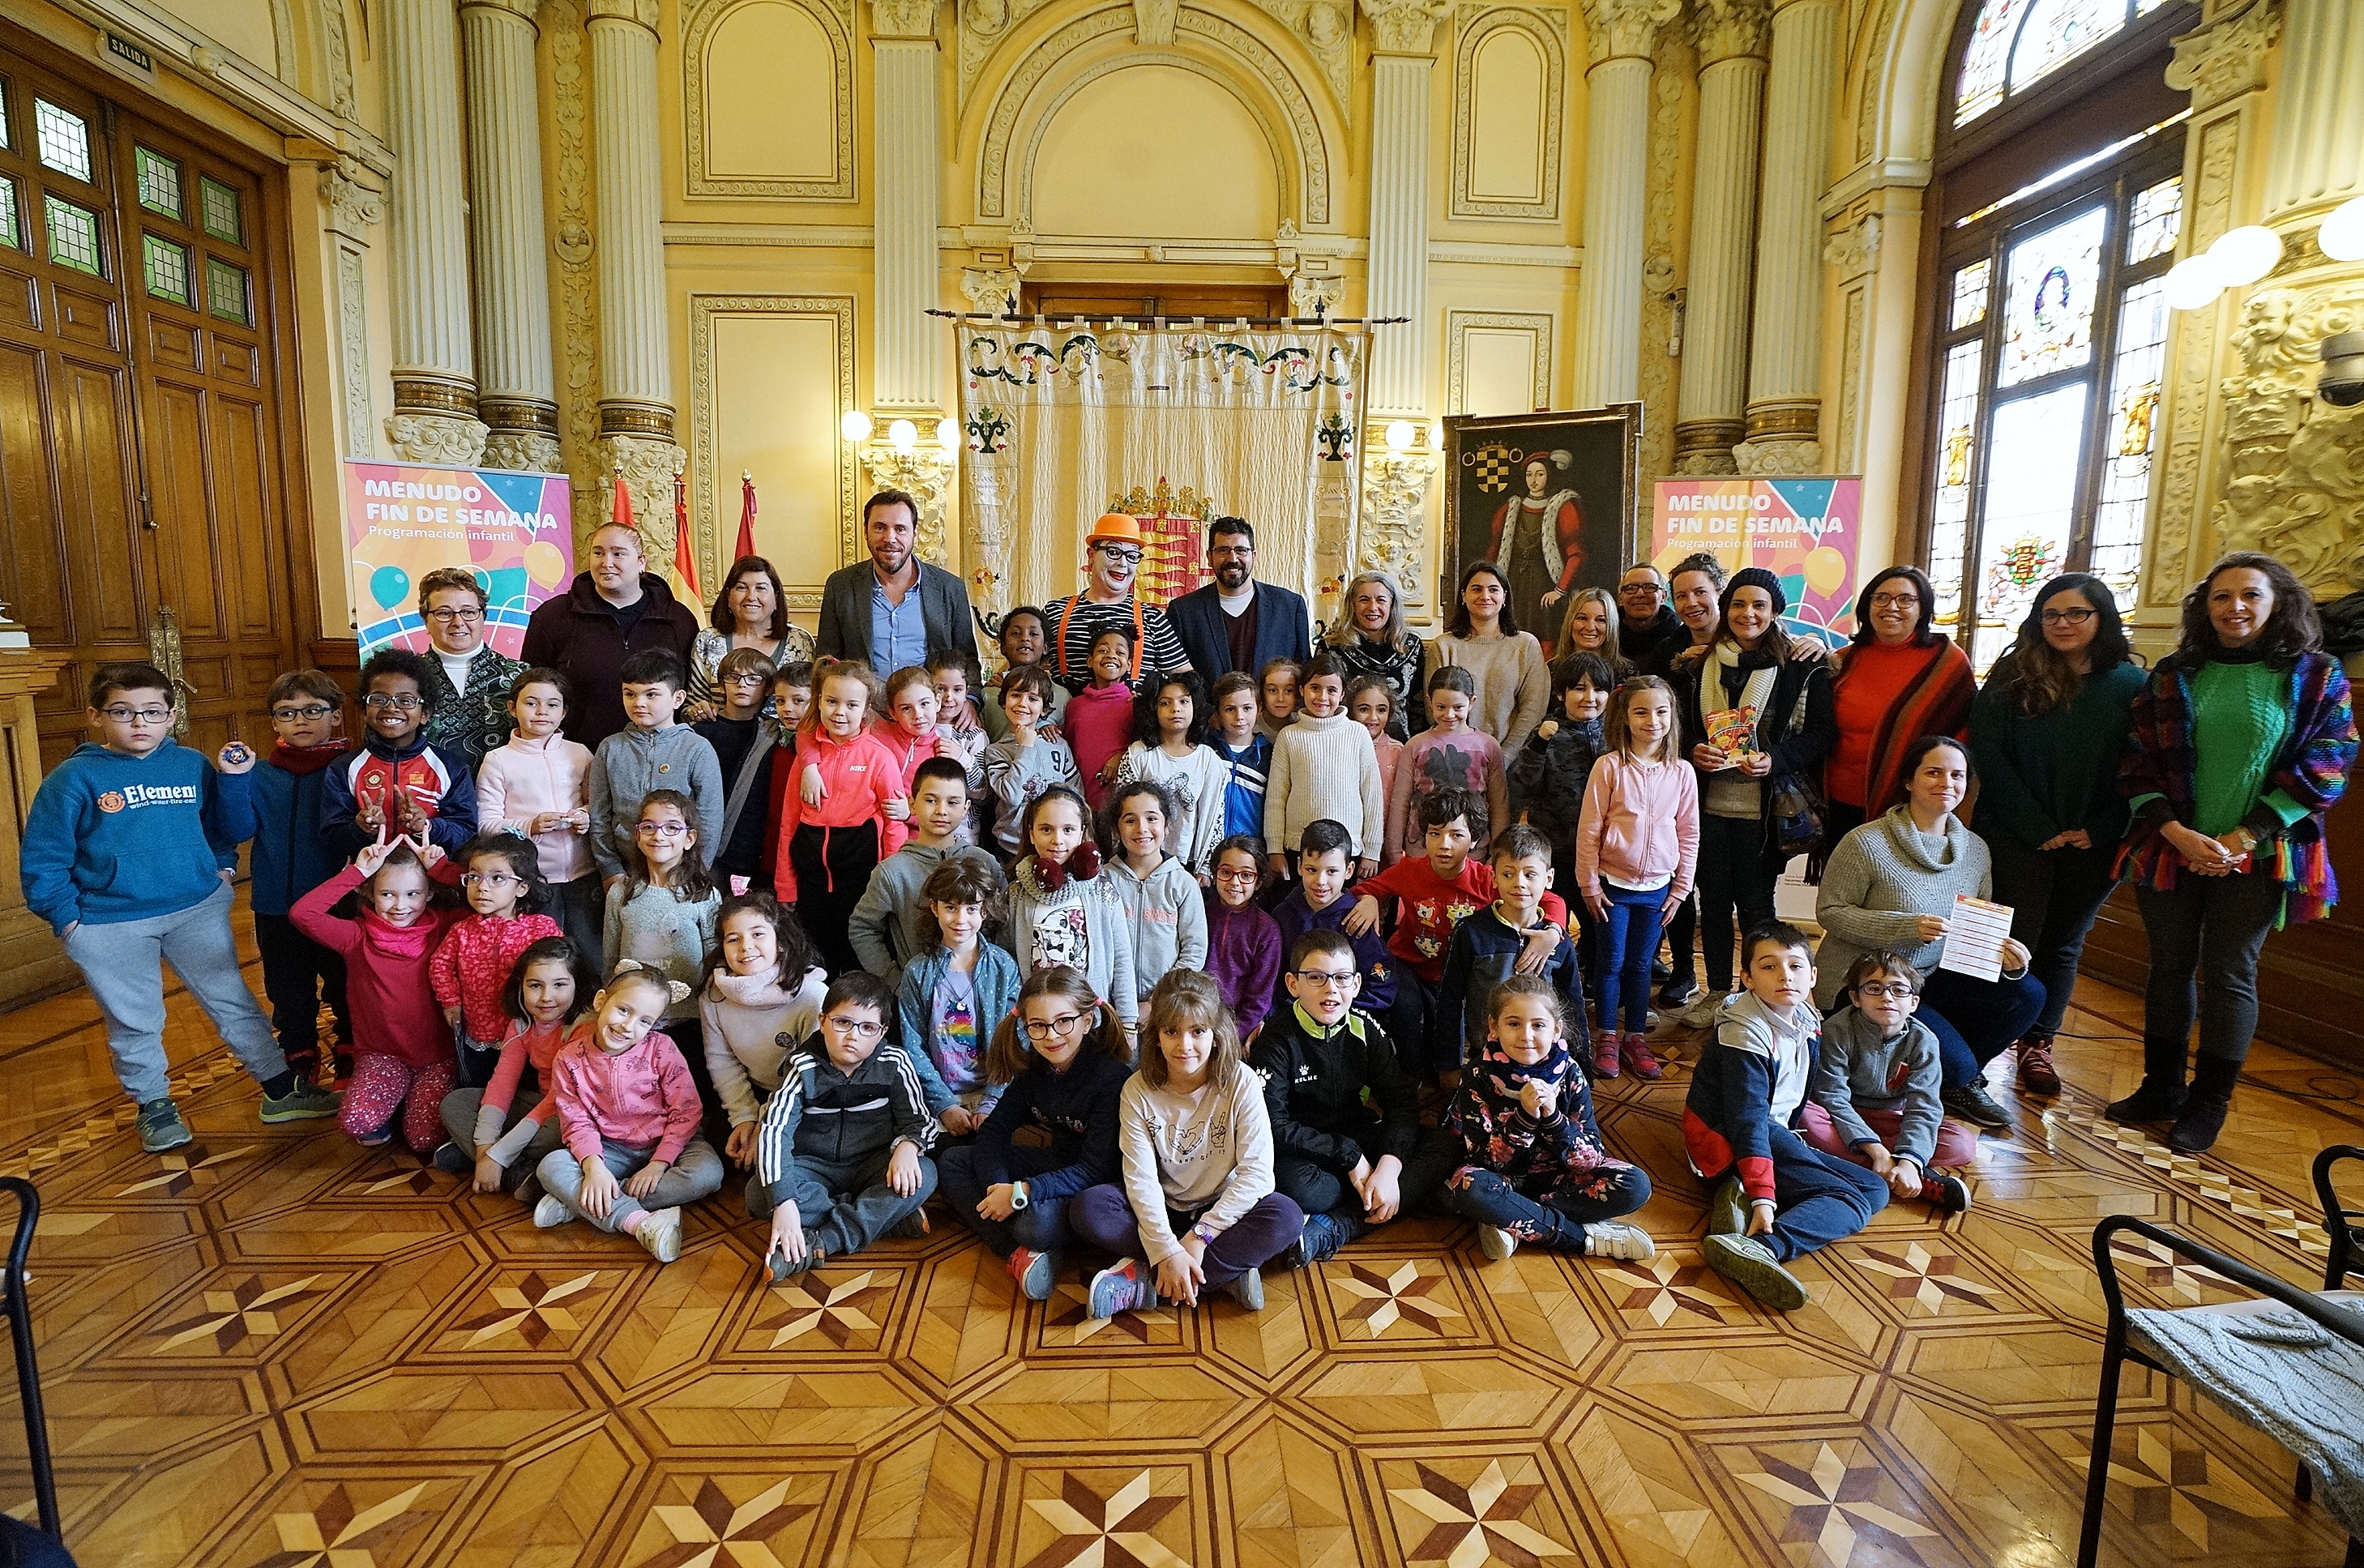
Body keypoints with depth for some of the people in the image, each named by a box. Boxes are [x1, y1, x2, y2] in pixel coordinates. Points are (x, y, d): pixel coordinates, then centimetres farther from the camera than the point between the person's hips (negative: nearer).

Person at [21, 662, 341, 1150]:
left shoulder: (192, 764, 0)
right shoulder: (75, 776, -7)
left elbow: (220, 825, 12)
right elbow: (41, 858, -3)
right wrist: (66, 919, -5)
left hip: (198, 911, 2)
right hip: (109, 925, -1)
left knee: (233, 1001, 10)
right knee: (134, 1023, 13)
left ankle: (281, 1090, 20)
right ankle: (154, 1105, 33)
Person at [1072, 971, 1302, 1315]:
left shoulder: (1242, 1084, -15)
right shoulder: (1138, 1091, -12)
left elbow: (1257, 1171, -18)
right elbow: (1141, 1177, -17)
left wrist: (1200, 1234, -22)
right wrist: (1167, 1250, -29)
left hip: (1223, 1209, -1)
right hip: (1162, 1210, 1)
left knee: (1286, 1217, -30)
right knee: (1086, 1208, -25)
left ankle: (1147, 1281, -26)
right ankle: (1228, 1272, -24)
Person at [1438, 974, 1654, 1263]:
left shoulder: (1569, 1073, -13)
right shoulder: (1479, 1077, -19)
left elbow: (1591, 1159, -16)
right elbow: (1486, 1161, -21)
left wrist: (1553, 1116, -33)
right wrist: (1524, 1117, -35)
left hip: (1557, 1175, 3)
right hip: (1503, 1179, -3)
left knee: (1635, 1185, -18)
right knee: (1469, 1188, -36)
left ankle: (1510, 1221, -21)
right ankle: (1586, 1236, -21)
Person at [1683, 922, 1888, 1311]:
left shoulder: (1804, 1019, 4)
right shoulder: (1745, 1034, -21)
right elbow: (1747, 1119, -28)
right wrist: (1762, 1196, -34)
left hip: (1776, 1133, 9)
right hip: (1726, 1143, -9)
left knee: (1874, 1189, -1)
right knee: (1858, 1199, -16)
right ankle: (1757, 1250, -34)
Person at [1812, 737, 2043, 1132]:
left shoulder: (1975, 849, 5)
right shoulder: (1866, 843, -16)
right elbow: (1829, 911, -16)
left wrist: (2006, 957, -13)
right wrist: (1907, 927, -28)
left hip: (1932, 977, 7)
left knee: (2027, 992, -13)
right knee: (1957, 1062, -21)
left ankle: (1958, 1081, 11)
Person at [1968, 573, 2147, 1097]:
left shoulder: (2130, 684, 2)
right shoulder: (2013, 677, -3)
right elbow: (1988, 756, -8)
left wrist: (2098, 830, -10)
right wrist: (2039, 829, -12)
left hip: (2093, 846, 2)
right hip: (2016, 838, -2)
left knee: (2062, 944, 13)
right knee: (2013, 944, -3)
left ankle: (2037, 1043, 26)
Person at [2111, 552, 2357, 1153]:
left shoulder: (2316, 676, 0)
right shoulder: (2173, 674, 4)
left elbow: (2325, 769, -4)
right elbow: (2138, 762, 1)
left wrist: (2244, 838, -14)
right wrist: (2176, 832, -12)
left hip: (2257, 858, -2)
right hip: (2170, 850, 2)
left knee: (2229, 974, 4)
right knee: (2170, 965, 10)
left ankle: (2208, 1104, 17)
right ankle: (2161, 1087, 23)